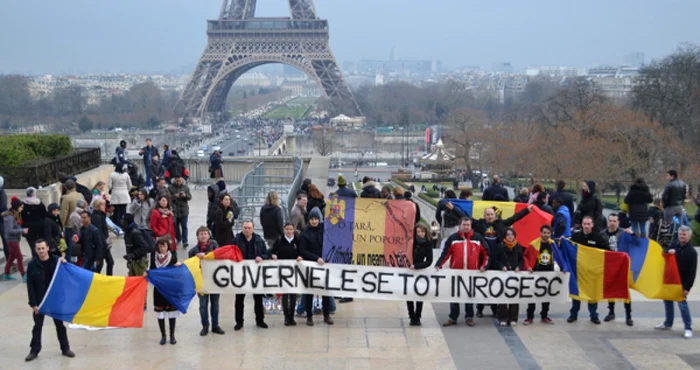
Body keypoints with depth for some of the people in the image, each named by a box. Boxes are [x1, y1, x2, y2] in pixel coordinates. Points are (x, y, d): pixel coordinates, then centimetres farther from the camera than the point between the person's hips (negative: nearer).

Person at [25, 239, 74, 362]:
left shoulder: (56, 260, -9)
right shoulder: (32, 264, -10)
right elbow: (30, 286, -8)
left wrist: (65, 264, -22)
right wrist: (33, 304, -10)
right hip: (39, 301, 0)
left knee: (59, 324, 12)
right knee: (38, 326, 10)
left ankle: (65, 348, 23)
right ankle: (34, 350, 22)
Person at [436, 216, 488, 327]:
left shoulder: (478, 238, 1)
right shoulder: (453, 238, -1)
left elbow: (485, 253, 7)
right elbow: (445, 253, -5)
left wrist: (483, 265, -1)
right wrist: (438, 265, -16)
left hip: (472, 273, 0)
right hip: (456, 272, 0)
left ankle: (469, 317, 20)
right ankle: (453, 318, 14)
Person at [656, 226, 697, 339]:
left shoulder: (691, 252, -13)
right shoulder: (674, 245, 5)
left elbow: (692, 272, -15)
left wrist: (687, 287, -18)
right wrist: (668, 251, -19)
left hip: (681, 282, -7)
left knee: (682, 303, -8)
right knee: (667, 300, 15)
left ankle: (688, 328, -1)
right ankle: (668, 323, 30)